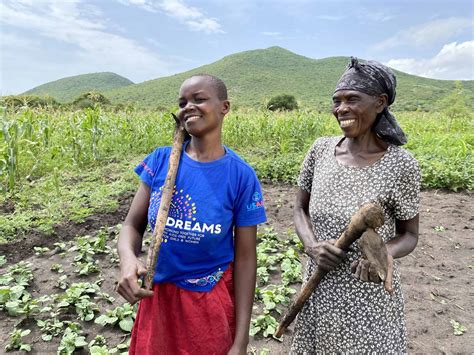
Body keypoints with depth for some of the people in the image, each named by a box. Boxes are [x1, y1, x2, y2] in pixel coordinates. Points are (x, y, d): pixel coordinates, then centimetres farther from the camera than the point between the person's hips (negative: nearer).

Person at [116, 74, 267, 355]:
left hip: (213, 300, -2)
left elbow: (245, 258, -11)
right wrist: (128, 259, -27)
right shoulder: (160, 160, -8)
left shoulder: (242, 176, -15)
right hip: (159, 295, 3)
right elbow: (133, 225, -3)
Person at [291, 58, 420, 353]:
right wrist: (311, 245, -15)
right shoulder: (321, 150, -5)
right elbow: (301, 210, 4)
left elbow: (409, 234, -4)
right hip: (320, 288, 3)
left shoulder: (400, 164, -14)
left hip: (369, 293, -3)